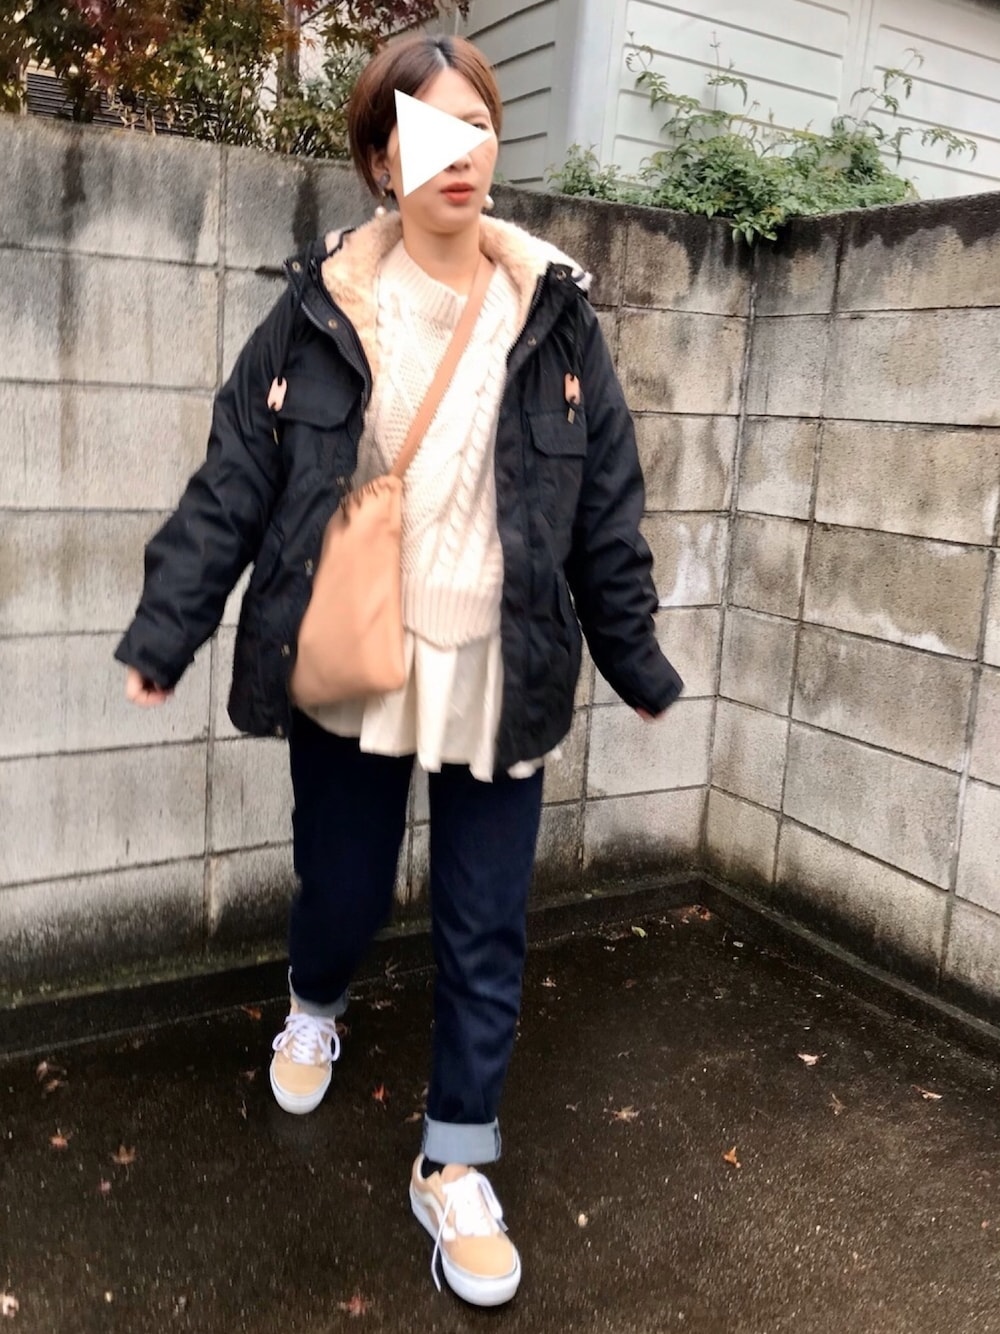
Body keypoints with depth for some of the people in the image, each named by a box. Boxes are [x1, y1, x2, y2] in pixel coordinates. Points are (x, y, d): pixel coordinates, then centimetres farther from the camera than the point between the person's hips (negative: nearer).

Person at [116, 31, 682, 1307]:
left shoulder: (555, 315, 1)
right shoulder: (318, 307, -2)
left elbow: (606, 509, 5)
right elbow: (234, 478, 0)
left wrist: (636, 659, 9)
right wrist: (164, 630, -3)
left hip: (500, 675, 1)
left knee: (485, 930, 7)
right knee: (342, 891, 14)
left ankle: (454, 1167, 27)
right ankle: (313, 1007, 51)